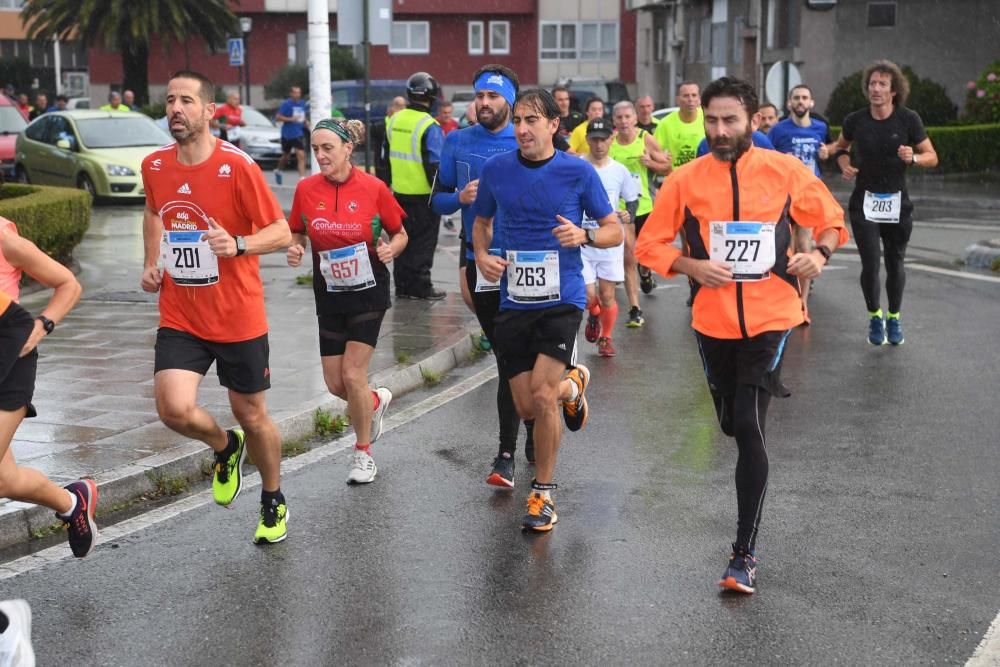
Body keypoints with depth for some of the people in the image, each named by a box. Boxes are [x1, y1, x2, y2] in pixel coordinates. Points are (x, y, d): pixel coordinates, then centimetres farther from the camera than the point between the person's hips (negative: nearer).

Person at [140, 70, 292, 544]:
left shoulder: (237, 166, -15)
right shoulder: (154, 166, 1)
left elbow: (281, 232, -12)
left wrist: (237, 245, -30)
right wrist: (151, 263, 9)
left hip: (238, 318, -3)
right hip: (179, 317, 3)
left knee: (251, 416, 10)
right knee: (174, 409, -17)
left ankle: (273, 501, 37)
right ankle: (225, 447, 18)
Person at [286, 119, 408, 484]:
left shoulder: (373, 188, -12)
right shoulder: (306, 189, -5)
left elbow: (400, 234, 0)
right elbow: (297, 233, 9)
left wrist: (390, 248, -21)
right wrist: (294, 249, -13)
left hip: (368, 293, -4)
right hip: (329, 295, 4)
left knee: (353, 376, -8)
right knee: (335, 384, 6)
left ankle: (363, 452, 14)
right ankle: (376, 400, 41)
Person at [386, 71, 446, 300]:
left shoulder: (395, 120, 4)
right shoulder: (429, 126, -17)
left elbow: (386, 157, 12)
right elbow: (435, 165, -18)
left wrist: (389, 183, 21)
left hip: (400, 192, 6)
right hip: (424, 195, -6)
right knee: (423, 241, 3)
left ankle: (403, 285, 18)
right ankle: (421, 286, 6)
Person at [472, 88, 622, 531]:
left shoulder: (579, 172, -5)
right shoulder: (496, 170, 2)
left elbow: (614, 231, 3)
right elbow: (481, 221, 19)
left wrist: (584, 236, -18)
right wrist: (482, 256, -1)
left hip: (562, 299, -3)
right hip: (513, 301, 3)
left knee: (541, 396, -15)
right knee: (526, 408, 5)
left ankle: (543, 494, 5)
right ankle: (571, 385, 42)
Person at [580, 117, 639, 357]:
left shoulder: (619, 171, 3)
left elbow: (632, 200, 12)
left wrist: (628, 215, -9)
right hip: (582, 241, -2)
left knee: (607, 295, 3)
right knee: (588, 295, -7)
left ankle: (606, 337, 26)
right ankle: (593, 315, 29)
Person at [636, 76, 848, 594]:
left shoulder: (785, 171, -3)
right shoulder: (685, 181, -2)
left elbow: (831, 220, 10)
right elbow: (650, 245, 3)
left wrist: (820, 252, -10)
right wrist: (692, 266, -14)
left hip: (770, 318, -3)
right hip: (714, 320, 3)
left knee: (749, 428, -15)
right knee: (732, 425, 18)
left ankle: (745, 554, -7)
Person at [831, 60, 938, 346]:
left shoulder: (908, 119, -9)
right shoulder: (855, 120, -6)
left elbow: (932, 157, -3)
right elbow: (841, 147, 15)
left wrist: (913, 158, -24)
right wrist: (845, 165, -6)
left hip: (897, 203, 0)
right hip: (864, 202, 0)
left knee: (895, 264, 10)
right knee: (870, 265, -5)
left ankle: (894, 317, 32)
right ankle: (875, 317, 20)